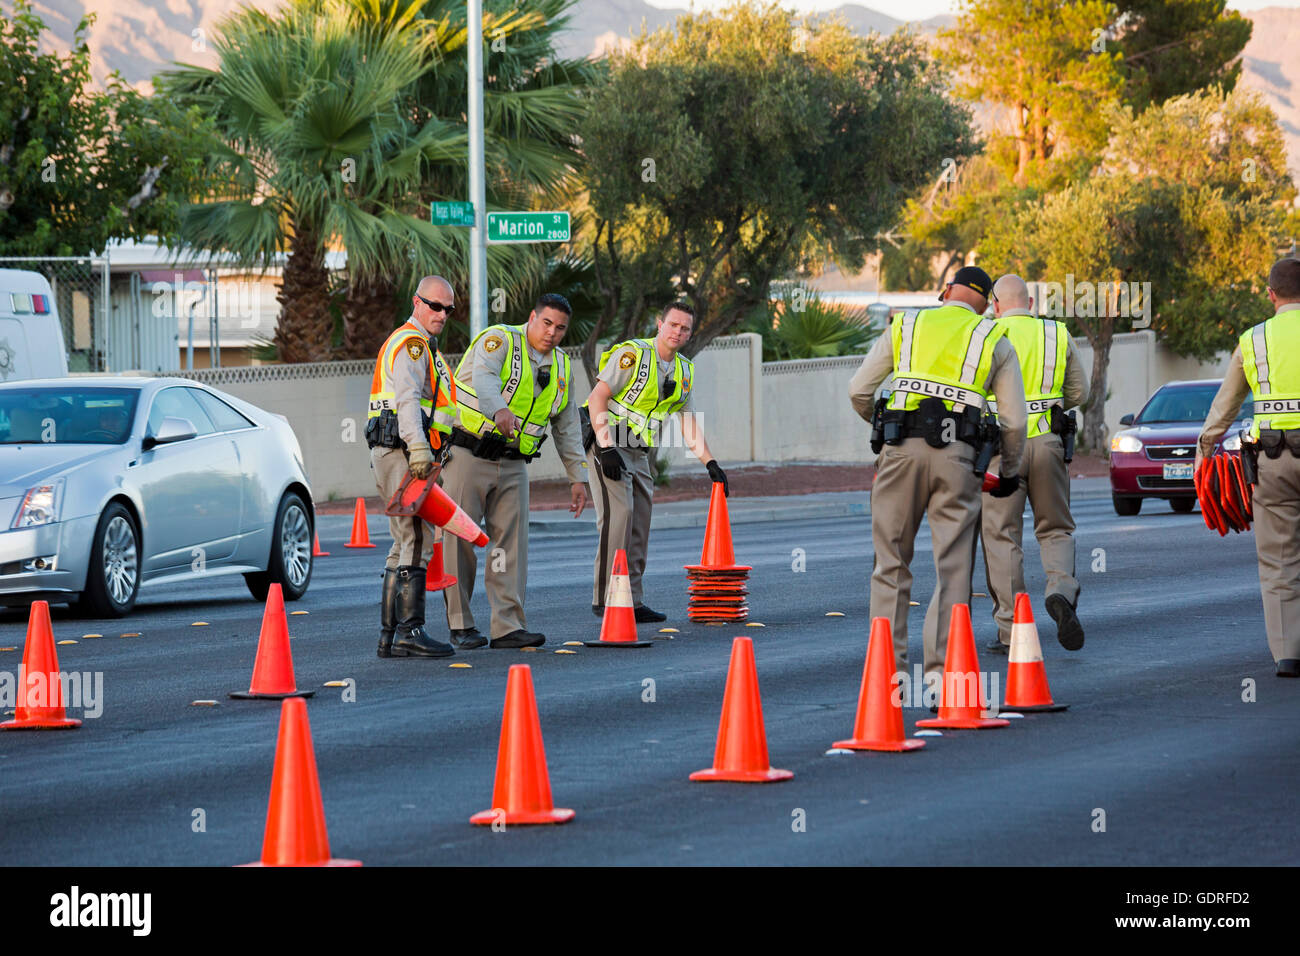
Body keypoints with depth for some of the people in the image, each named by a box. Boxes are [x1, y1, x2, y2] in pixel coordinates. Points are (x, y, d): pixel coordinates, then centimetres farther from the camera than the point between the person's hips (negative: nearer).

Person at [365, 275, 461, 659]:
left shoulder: (423, 347, 26)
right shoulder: (410, 343, -8)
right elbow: (407, 398, -23)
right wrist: (418, 448, -35)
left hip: (406, 455, 11)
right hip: (401, 453, -11)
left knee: (405, 544, 12)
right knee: (417, 541, -14)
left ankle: (390, 635, 13)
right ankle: (409, 633, -18)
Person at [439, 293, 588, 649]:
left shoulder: (561, 367, 12)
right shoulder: (498, 340, -9)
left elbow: (567, 428, 19)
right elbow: (484, 378, -30)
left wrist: (577, 477, 15)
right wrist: (500, 410, -51)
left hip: (512, 466, 5)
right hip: (468, 456, -5)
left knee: (511, 543, -3)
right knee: (461, 540, -3)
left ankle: (508, 626, -4)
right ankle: (461, 624, 5)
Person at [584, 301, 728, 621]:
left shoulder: (684, 370, 11)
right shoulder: (632, 354, -12)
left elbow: (687, 422, 16)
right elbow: (597, 398, -16)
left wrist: (710, 463, 7)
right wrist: (607, 448, -24)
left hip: (639, 453, 8)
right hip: (608, 445, -8)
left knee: (640, 522, 5)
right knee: (617, 515, -17)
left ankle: (632, 602, 10)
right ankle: (605, 599, -14)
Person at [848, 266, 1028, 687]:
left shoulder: (906, 325, 16)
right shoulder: (996, 341, 14)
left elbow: (858, 390, 14)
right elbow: (1014, 420, 10)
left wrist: (881, 424, 34)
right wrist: (1010, 471, 26)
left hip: (901, 448, 1)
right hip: (956, 455, -1)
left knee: (891, 564, 9)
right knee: (953, 566, 2)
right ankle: (941, 666, -7)